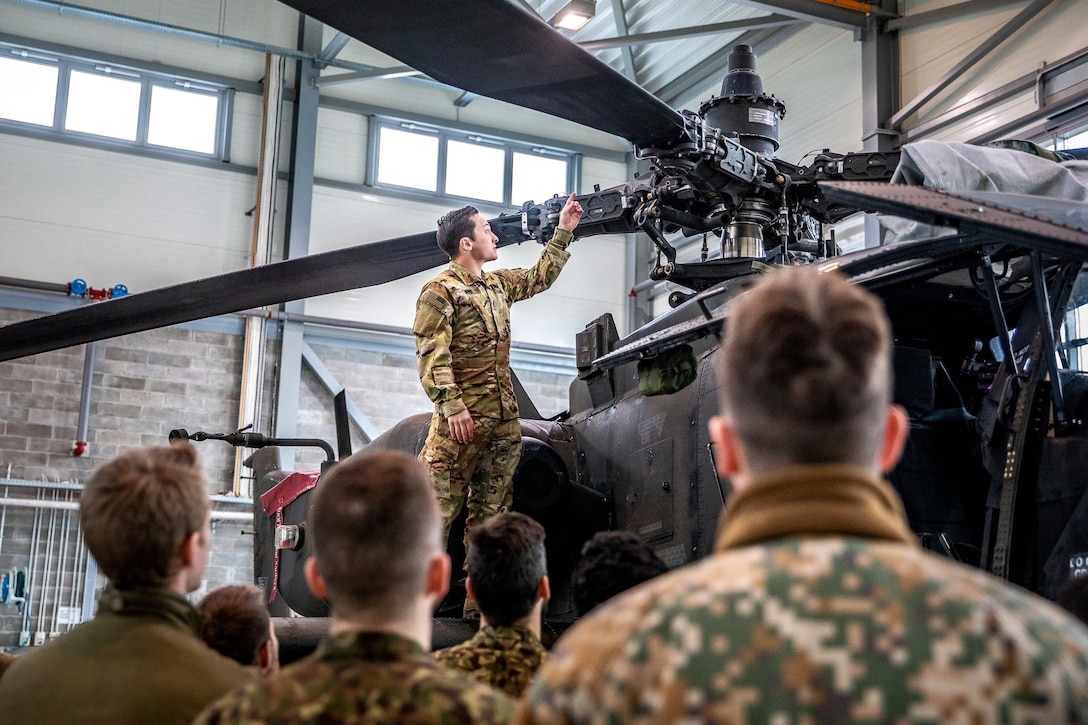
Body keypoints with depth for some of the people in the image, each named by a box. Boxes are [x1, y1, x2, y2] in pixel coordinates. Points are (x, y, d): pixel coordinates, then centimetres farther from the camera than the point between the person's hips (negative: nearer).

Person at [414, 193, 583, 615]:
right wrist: (452, 407, -22)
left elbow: (539, 277, 37)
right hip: (464, 419, -8)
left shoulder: (499, 284, 18)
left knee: (491, 515, 9)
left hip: (505, 420, 8)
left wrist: (563, 233, 35)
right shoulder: (440, 291, -6)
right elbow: (431, 356, -14)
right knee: (439, 509, -8)